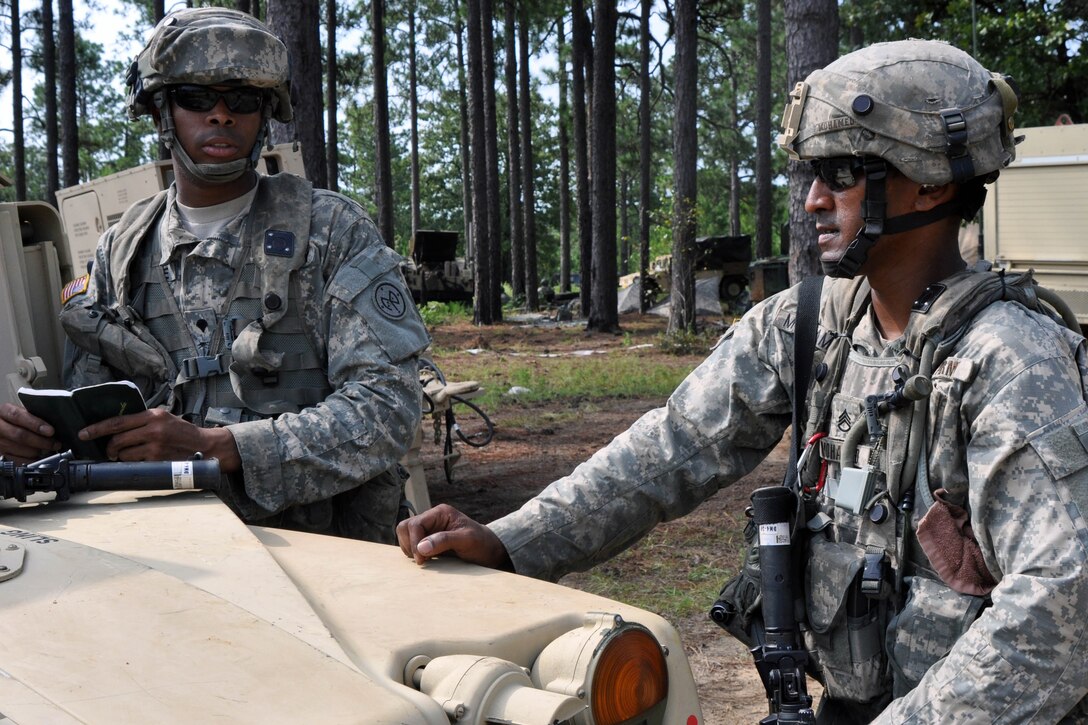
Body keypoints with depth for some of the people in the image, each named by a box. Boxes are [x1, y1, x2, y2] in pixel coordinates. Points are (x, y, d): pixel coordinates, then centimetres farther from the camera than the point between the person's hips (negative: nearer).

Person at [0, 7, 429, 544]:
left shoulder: (334, 231, 4)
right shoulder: (122, 251, 17)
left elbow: (388, 405, -7)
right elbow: (88, 403, 22)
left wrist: (215, 446, -17)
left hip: (314, 540, -3)